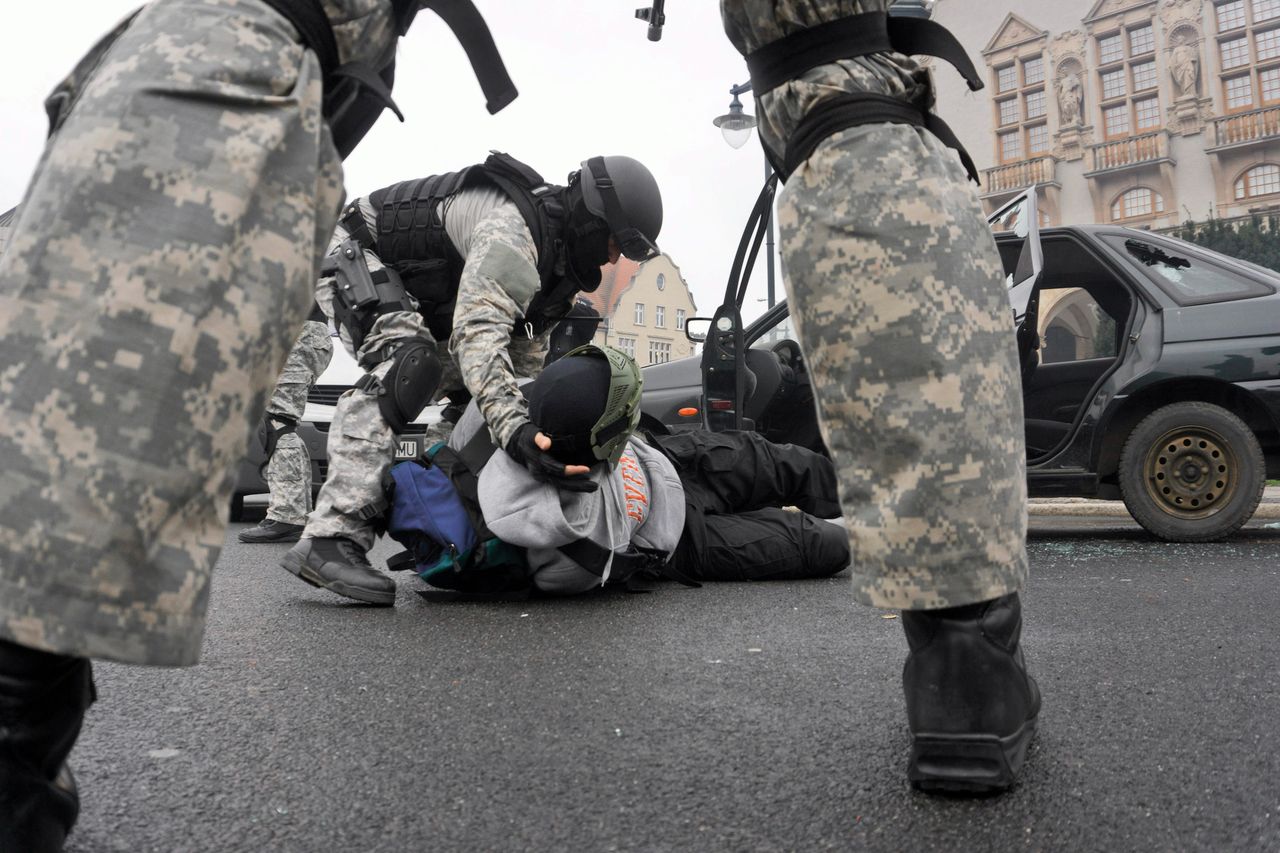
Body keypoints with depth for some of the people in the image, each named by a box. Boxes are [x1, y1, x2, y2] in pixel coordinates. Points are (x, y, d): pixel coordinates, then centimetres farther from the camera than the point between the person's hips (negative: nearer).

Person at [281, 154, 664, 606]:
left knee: (476, 388, 3)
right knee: (409, 367, -33)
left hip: (414, 291, 10)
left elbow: (527, 356, 5)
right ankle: (331, 537, -39)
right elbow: (478, 332, -45)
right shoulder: (513, 229, -32)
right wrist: (514, 426, -55)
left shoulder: (557, 252, 0)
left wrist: (537, 416, -4)